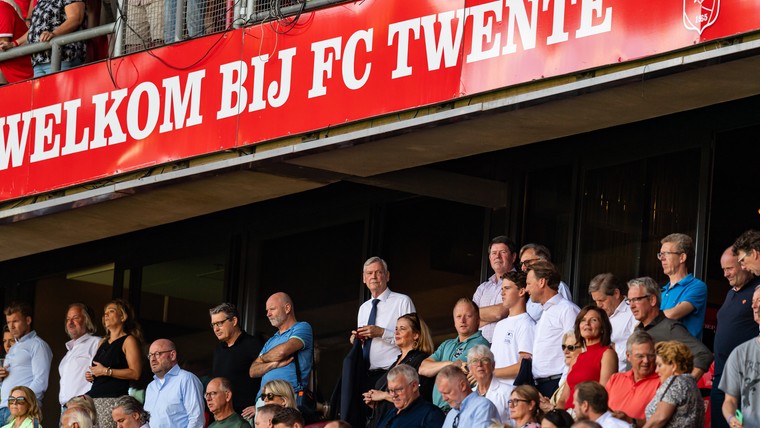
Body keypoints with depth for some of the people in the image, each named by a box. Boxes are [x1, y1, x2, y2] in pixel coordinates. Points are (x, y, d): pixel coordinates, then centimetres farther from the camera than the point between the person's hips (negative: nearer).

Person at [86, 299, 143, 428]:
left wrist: (106, 371, -11)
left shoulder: (128, 340, 1)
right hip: (95, 396, 7)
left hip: (114, 397, -7)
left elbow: (135, 373, -10)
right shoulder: (103, 342, 25)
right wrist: (91, 375, 15)